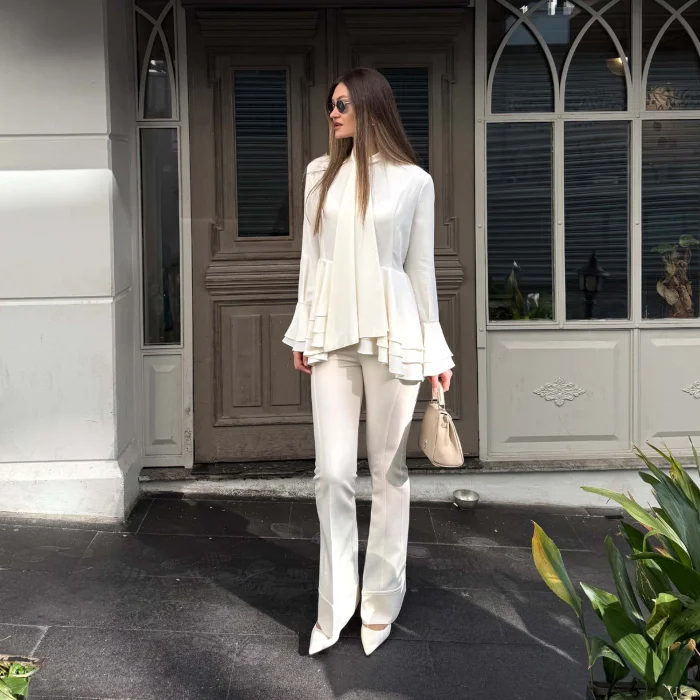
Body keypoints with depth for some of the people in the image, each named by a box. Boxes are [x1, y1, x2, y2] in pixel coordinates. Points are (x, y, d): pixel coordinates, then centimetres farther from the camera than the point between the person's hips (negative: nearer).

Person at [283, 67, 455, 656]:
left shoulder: (413, 181, 0)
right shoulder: (321, 174, 9)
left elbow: (421, 267, 2)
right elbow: (311, 258, 12)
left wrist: (435, 349, 1)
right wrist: (303, 332, 10)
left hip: (390, 335, -2)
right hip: (332, 336, 3)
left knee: (389, 470, 5)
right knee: (333, 473, 1)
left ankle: (380, 602, 17)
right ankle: (335, 604, 13)